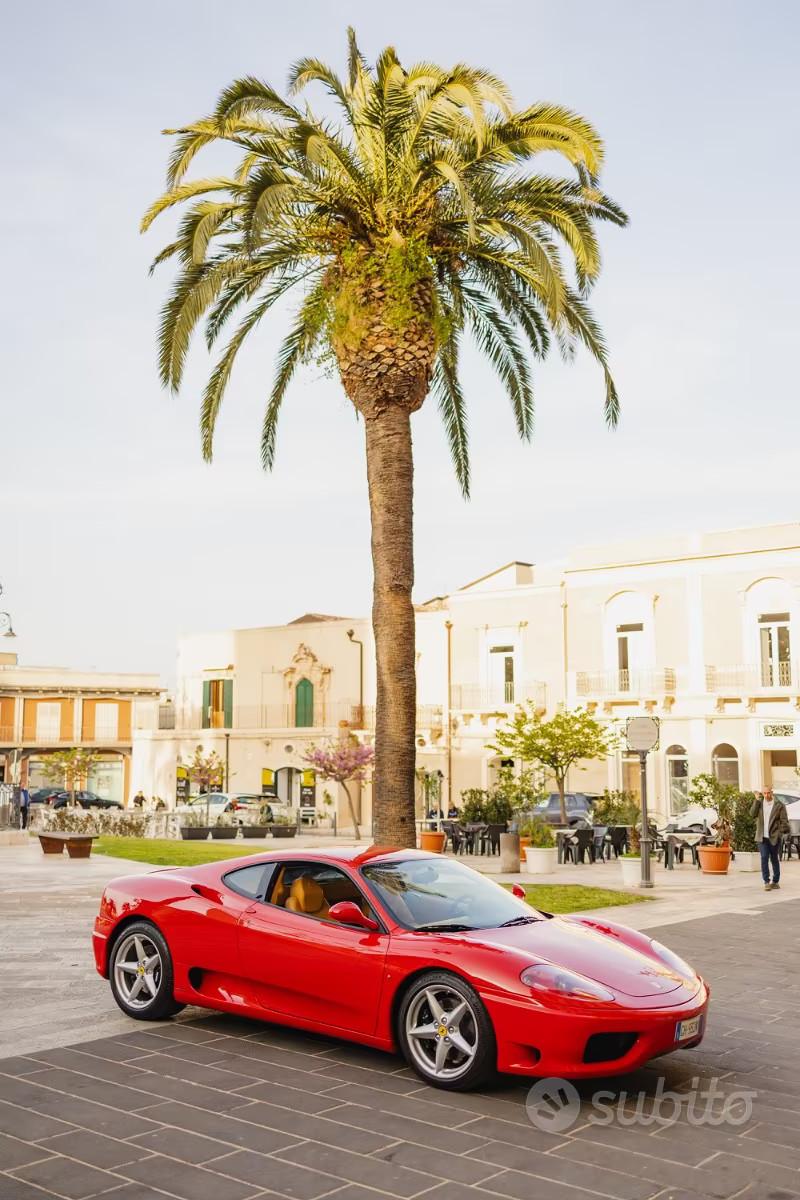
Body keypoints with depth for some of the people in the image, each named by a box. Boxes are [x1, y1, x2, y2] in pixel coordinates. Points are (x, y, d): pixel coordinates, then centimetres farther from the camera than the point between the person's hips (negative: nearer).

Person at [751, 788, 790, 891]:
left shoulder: (779, 805, -2)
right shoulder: (759, 803, 7)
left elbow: (784, 820, -4)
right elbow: (753, 814, -8)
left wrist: (784, 832, -20)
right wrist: (757, 800, -12)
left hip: (774, 837, -1)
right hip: (762, 837, 1)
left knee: (774, 859, 9)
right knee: (764, 858, -8)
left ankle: (776, 881, 21)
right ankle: (766, 882, -6)